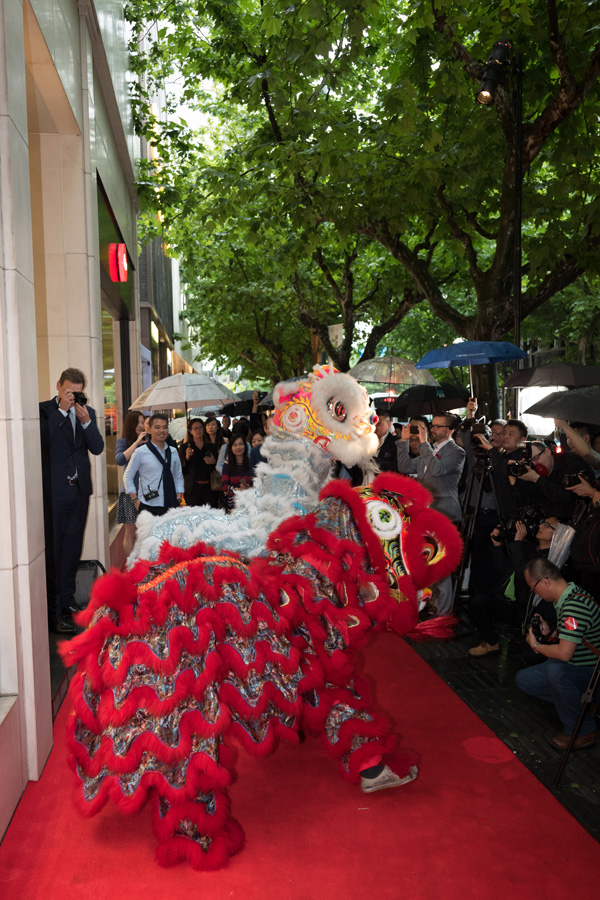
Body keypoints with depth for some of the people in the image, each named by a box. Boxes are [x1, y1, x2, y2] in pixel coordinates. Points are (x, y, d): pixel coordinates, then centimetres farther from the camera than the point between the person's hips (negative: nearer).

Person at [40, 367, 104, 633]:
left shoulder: (87, 412, 9)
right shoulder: (44, 410, -2)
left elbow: (98, 448, 0)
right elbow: (42, 438, -20)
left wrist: (85, 420, -13)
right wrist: (62, 410, -18)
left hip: (79, 490, 4)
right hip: (53, 490, -4)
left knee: (72, 549, 12)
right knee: (53, 550, 0)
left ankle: (67, 602, 26)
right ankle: (55, 611, 6)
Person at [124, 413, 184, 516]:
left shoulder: (173, 452, 9)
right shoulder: (141, 452, -3)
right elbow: (127, 477, 2)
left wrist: (178, 498, 7)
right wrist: (136, 500, -3)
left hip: (171, 507, 4)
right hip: (148, 508, -4)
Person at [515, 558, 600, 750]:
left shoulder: (575, 605, -28)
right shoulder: (566, 597, 3)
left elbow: (564, 653, -30)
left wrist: (536, 646, -12)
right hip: (575, 668, 10)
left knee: (555, 669, -37)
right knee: (523, 678, 5)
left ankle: (583, 731, -16)